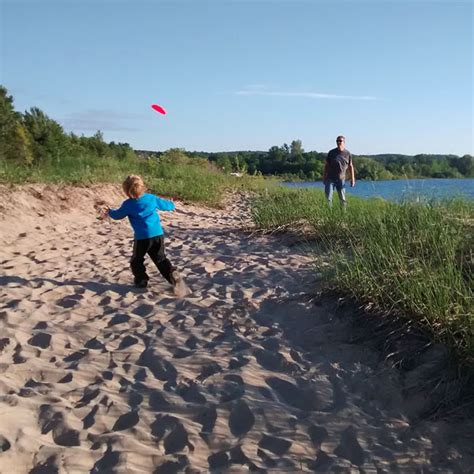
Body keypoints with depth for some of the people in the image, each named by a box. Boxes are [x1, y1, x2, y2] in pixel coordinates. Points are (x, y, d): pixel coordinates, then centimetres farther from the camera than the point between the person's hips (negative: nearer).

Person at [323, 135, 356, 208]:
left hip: (341, 179, 0)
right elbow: (326, 165, 7)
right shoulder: (331, 152, 1)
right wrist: (324, 177, 6)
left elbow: (350, 166, 9)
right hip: (330, 179, 0)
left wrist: (352, 179, 6)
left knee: (342, 199, 4)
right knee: (328, 198, -6)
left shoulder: (348, 154, 3)